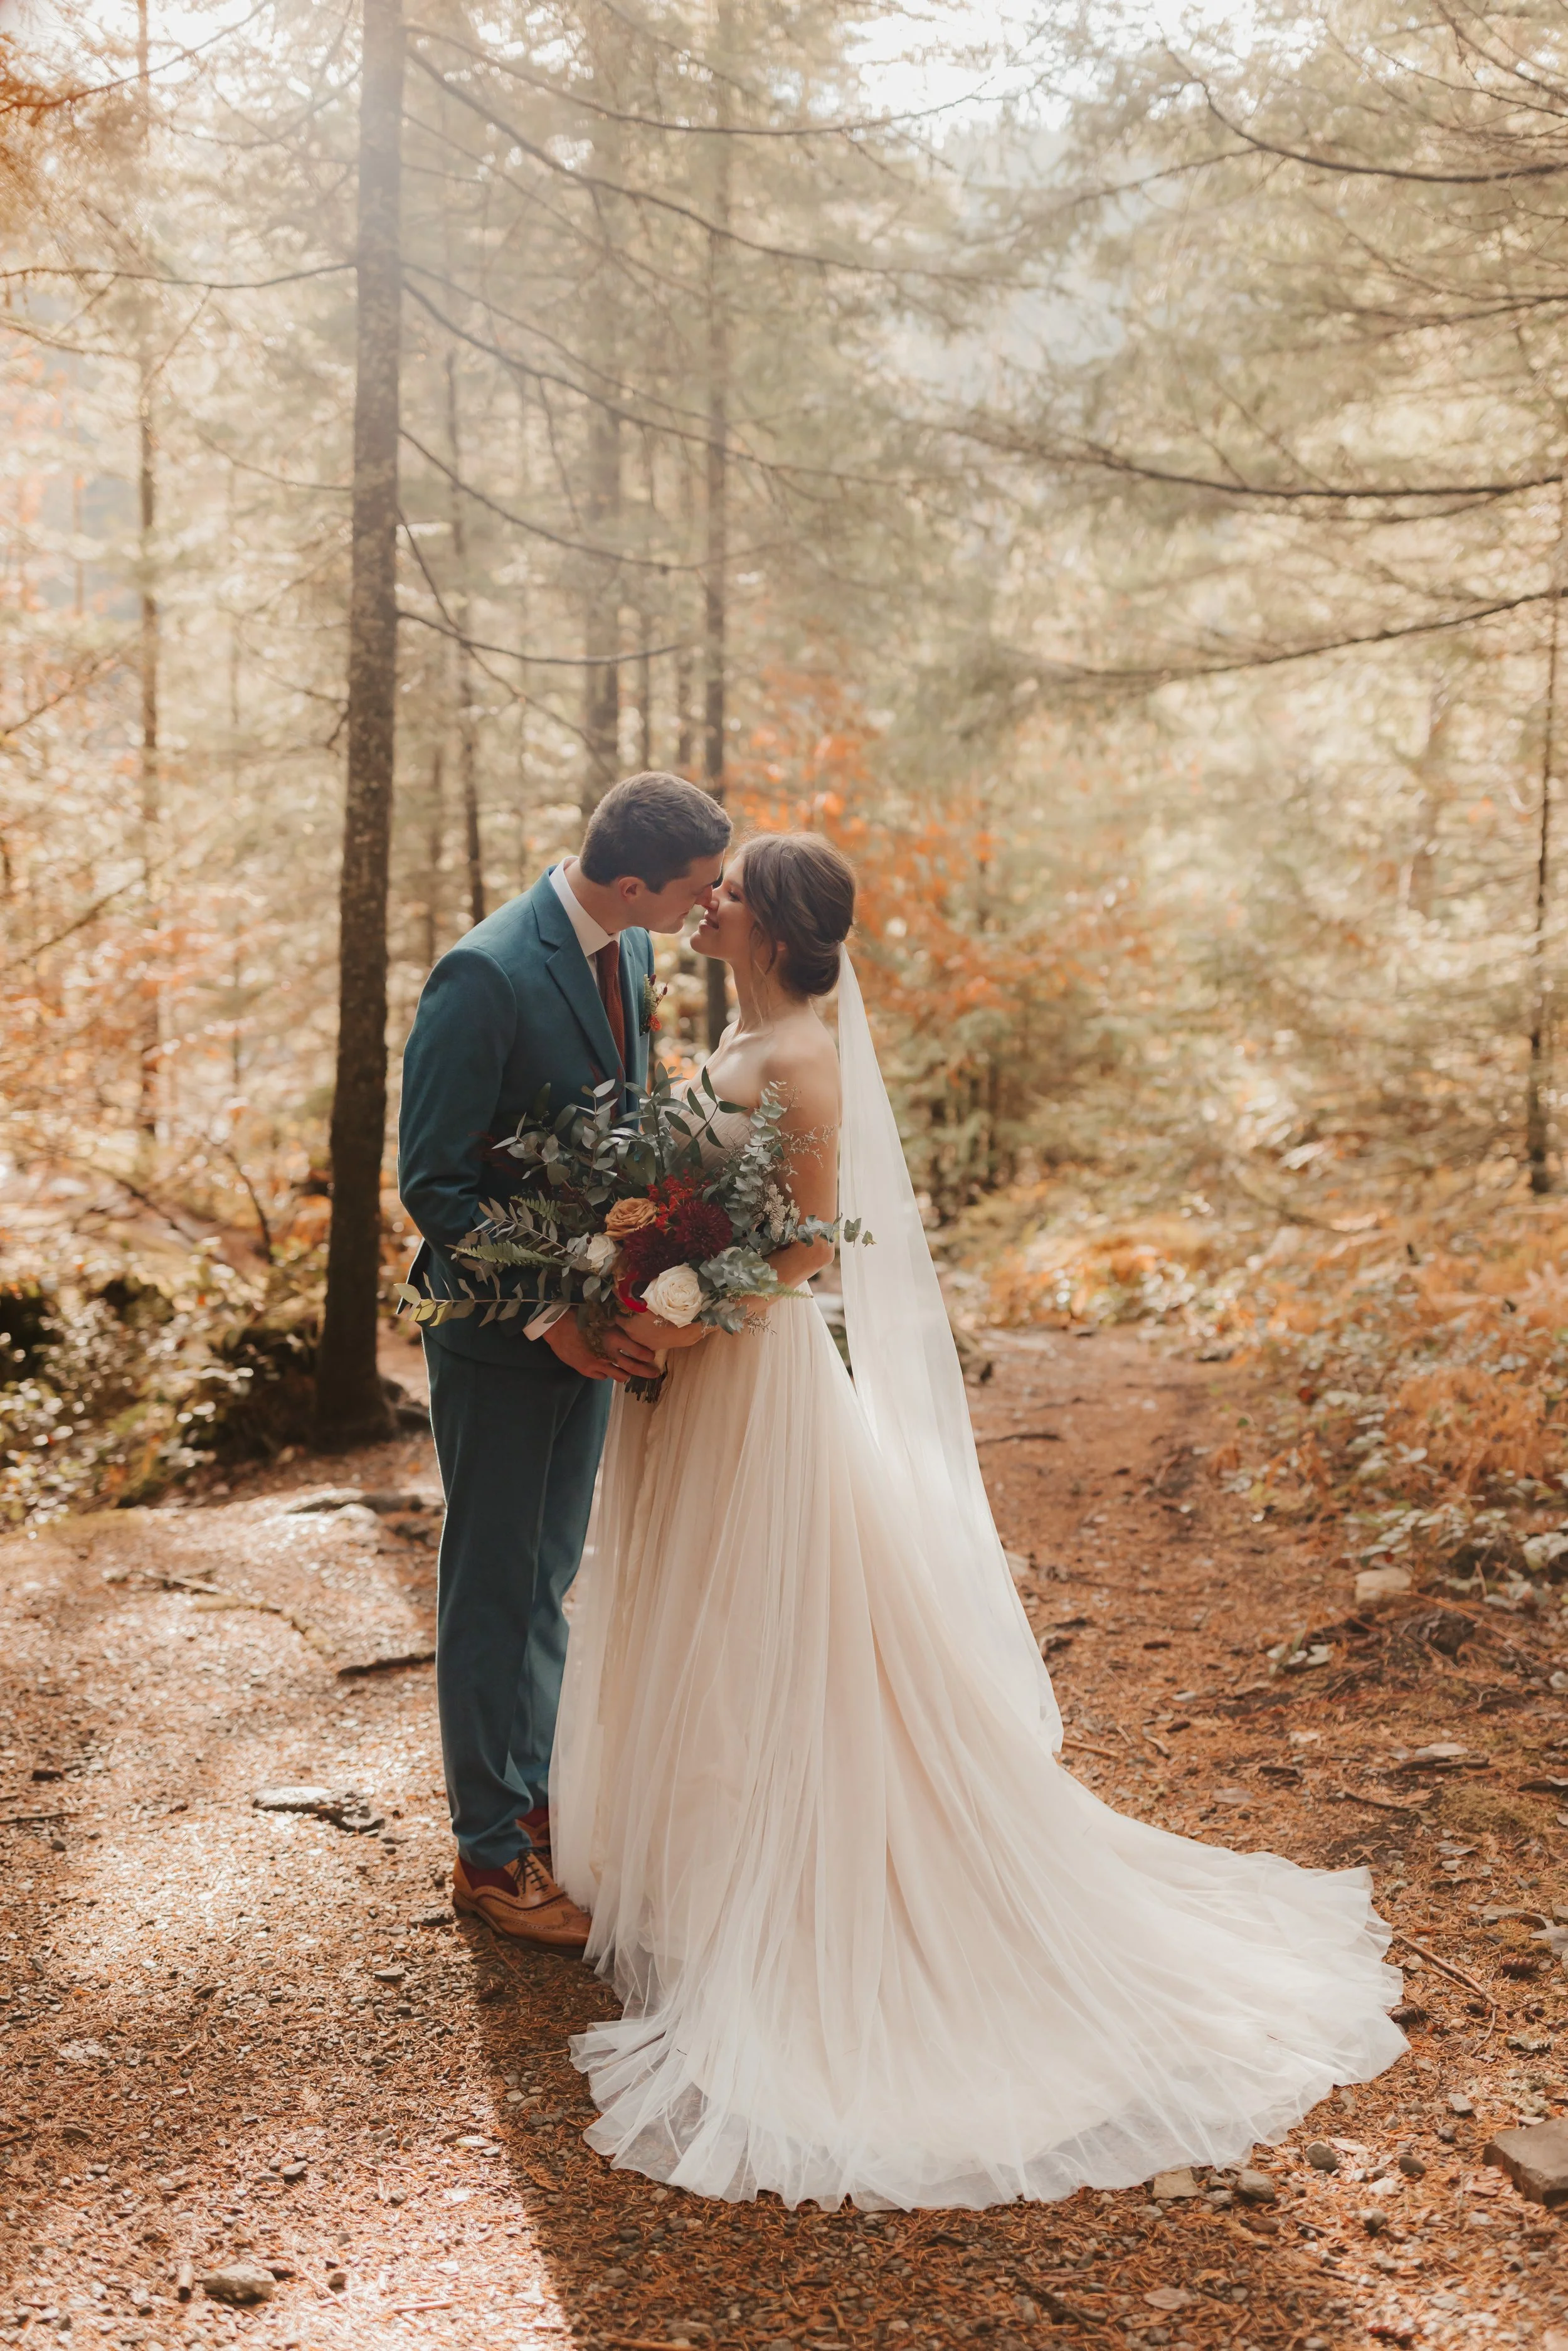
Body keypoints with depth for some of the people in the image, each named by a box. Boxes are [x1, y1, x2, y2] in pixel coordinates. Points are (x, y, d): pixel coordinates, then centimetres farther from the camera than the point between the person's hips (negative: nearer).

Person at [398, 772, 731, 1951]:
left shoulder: (628, 954, 3)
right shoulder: (486, 975, -23)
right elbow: (433, 1179, -21)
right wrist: (548, 1317, -24)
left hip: (588, 1319, 8)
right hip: (502, 1331, -7)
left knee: (547, 1577, 19)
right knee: (495, 1591, 5)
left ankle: (532, 1796, 35)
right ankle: (492, 1853, 18)